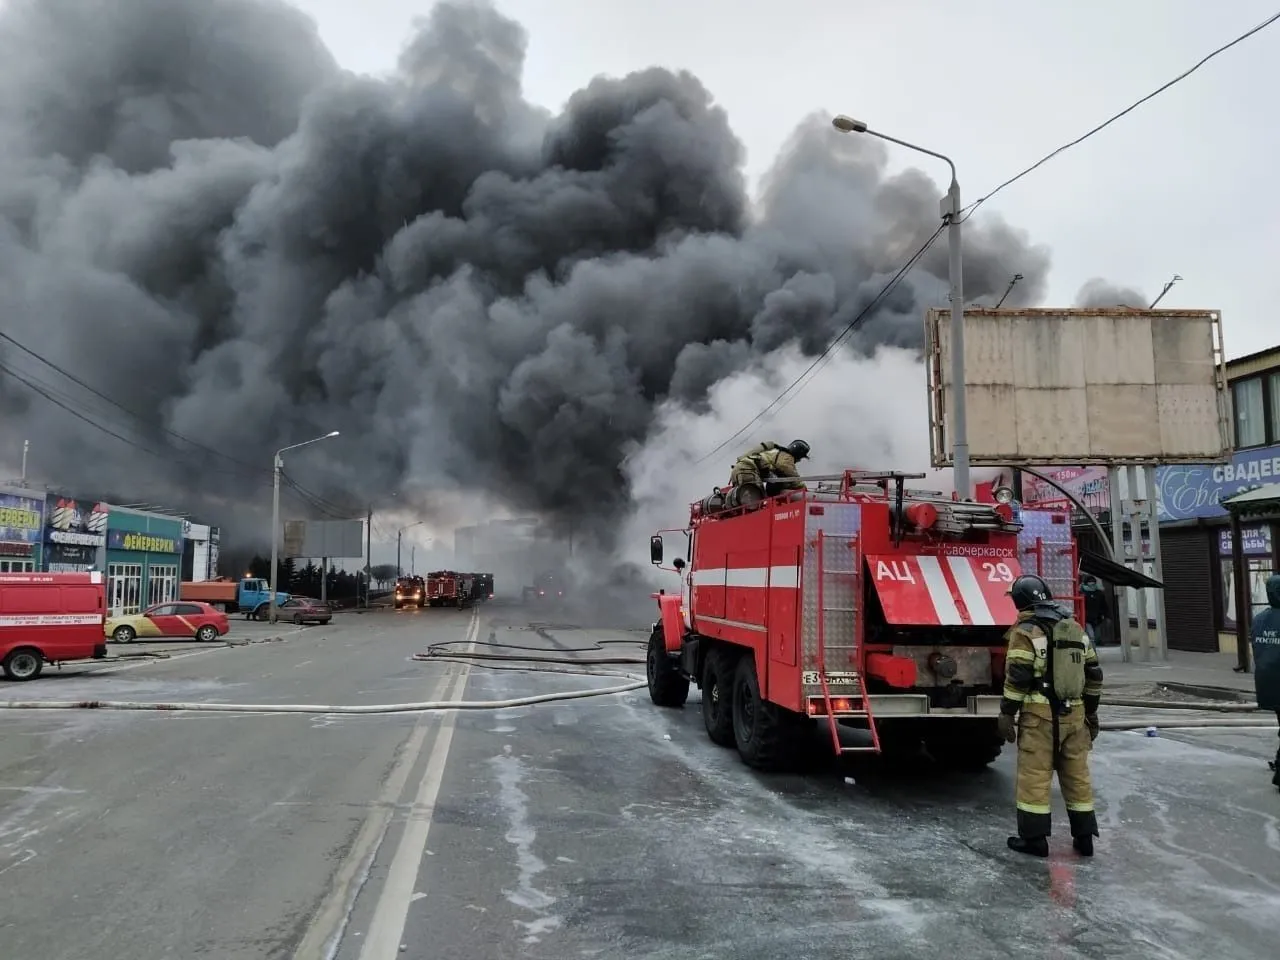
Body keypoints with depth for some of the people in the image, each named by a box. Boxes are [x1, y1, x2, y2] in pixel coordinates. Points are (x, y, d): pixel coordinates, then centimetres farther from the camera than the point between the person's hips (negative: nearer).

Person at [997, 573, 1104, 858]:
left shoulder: (1026, 631, -8)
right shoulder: (1077, 628, 11)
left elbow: (1017, 677, -14)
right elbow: (1093, 674, 13)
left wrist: (1007, 713, -8)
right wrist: (1091, 712, 21)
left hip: (1040, 714, -6)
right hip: (1074, 714, 6)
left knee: (1034, 776, 0)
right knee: (1077, 774, 13)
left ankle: (1034, 838, 5)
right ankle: (1084, 837, 19)